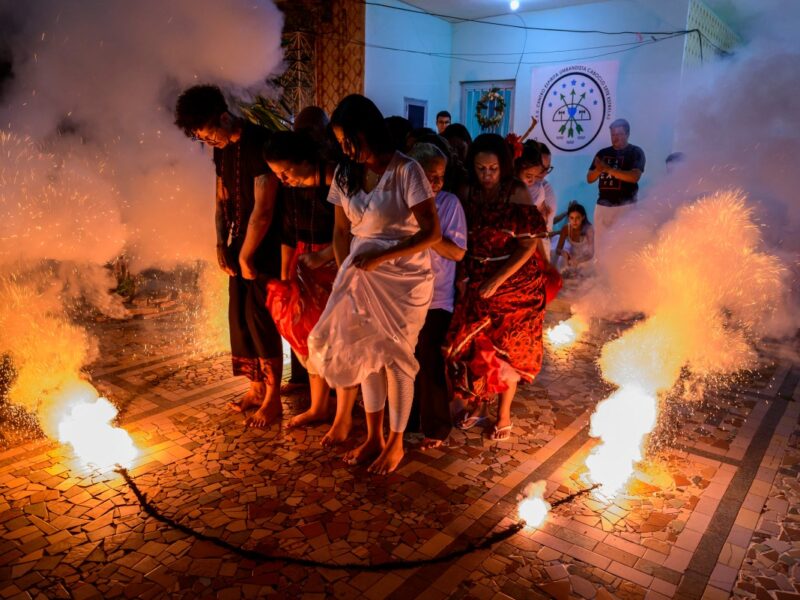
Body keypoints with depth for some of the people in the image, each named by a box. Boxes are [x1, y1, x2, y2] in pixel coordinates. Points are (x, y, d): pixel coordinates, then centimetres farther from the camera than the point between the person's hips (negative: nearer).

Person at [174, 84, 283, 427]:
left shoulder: (260, 144, -19)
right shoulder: (221, 149, 8)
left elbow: (263, 209, -20)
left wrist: (246, 256, -12)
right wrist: (222, 244, 5)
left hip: (265, 249, -8)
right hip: (240, 246, 8)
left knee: (262, 320, -4)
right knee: (240, 318, 12)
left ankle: (273, 399, 11)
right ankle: (258, 388, 27)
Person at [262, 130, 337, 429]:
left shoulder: (333, 180, -17)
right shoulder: (290, 186, 2)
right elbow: (288, 233, 9)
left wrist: (322, 257, -19)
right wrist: (284, 274, 7)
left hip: (335, 263, -6)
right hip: (305, 262, 6)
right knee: (310, 334, 9)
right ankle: (318, 406, 24)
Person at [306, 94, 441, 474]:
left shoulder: (406, 171, -14)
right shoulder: (345, 174, 3)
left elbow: (432, 233, -17)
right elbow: (341, 232, 10)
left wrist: (381, 257, -22)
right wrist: (345, 277, 0)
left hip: (404, 278, -5)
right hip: (362, 277, 5)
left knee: (395, 358, 3)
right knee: (366, 355, 7)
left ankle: (395, 443, 20)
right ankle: (374, 437, 23)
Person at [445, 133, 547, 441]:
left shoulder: (517, 194, -12)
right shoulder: (469, 194, -1)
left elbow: (529, 245, -14)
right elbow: (465, 241, 6)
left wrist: (497, 280, -19)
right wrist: (464, 276, -8)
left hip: (513, 281, -3)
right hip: (477, 281, 3)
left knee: (505, 347, 5)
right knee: (471, 343, 3)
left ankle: (504, 414, 23)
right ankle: (478, 404, 25)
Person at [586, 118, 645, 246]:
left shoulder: (636, 152, 2)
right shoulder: (603, 153, 13)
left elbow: (634, 177, -14)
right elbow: (590, 178, 11)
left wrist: (608, 169, -20)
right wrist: (598, 169, -12)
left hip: (625, 205, -4)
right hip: (603, 205, 4)